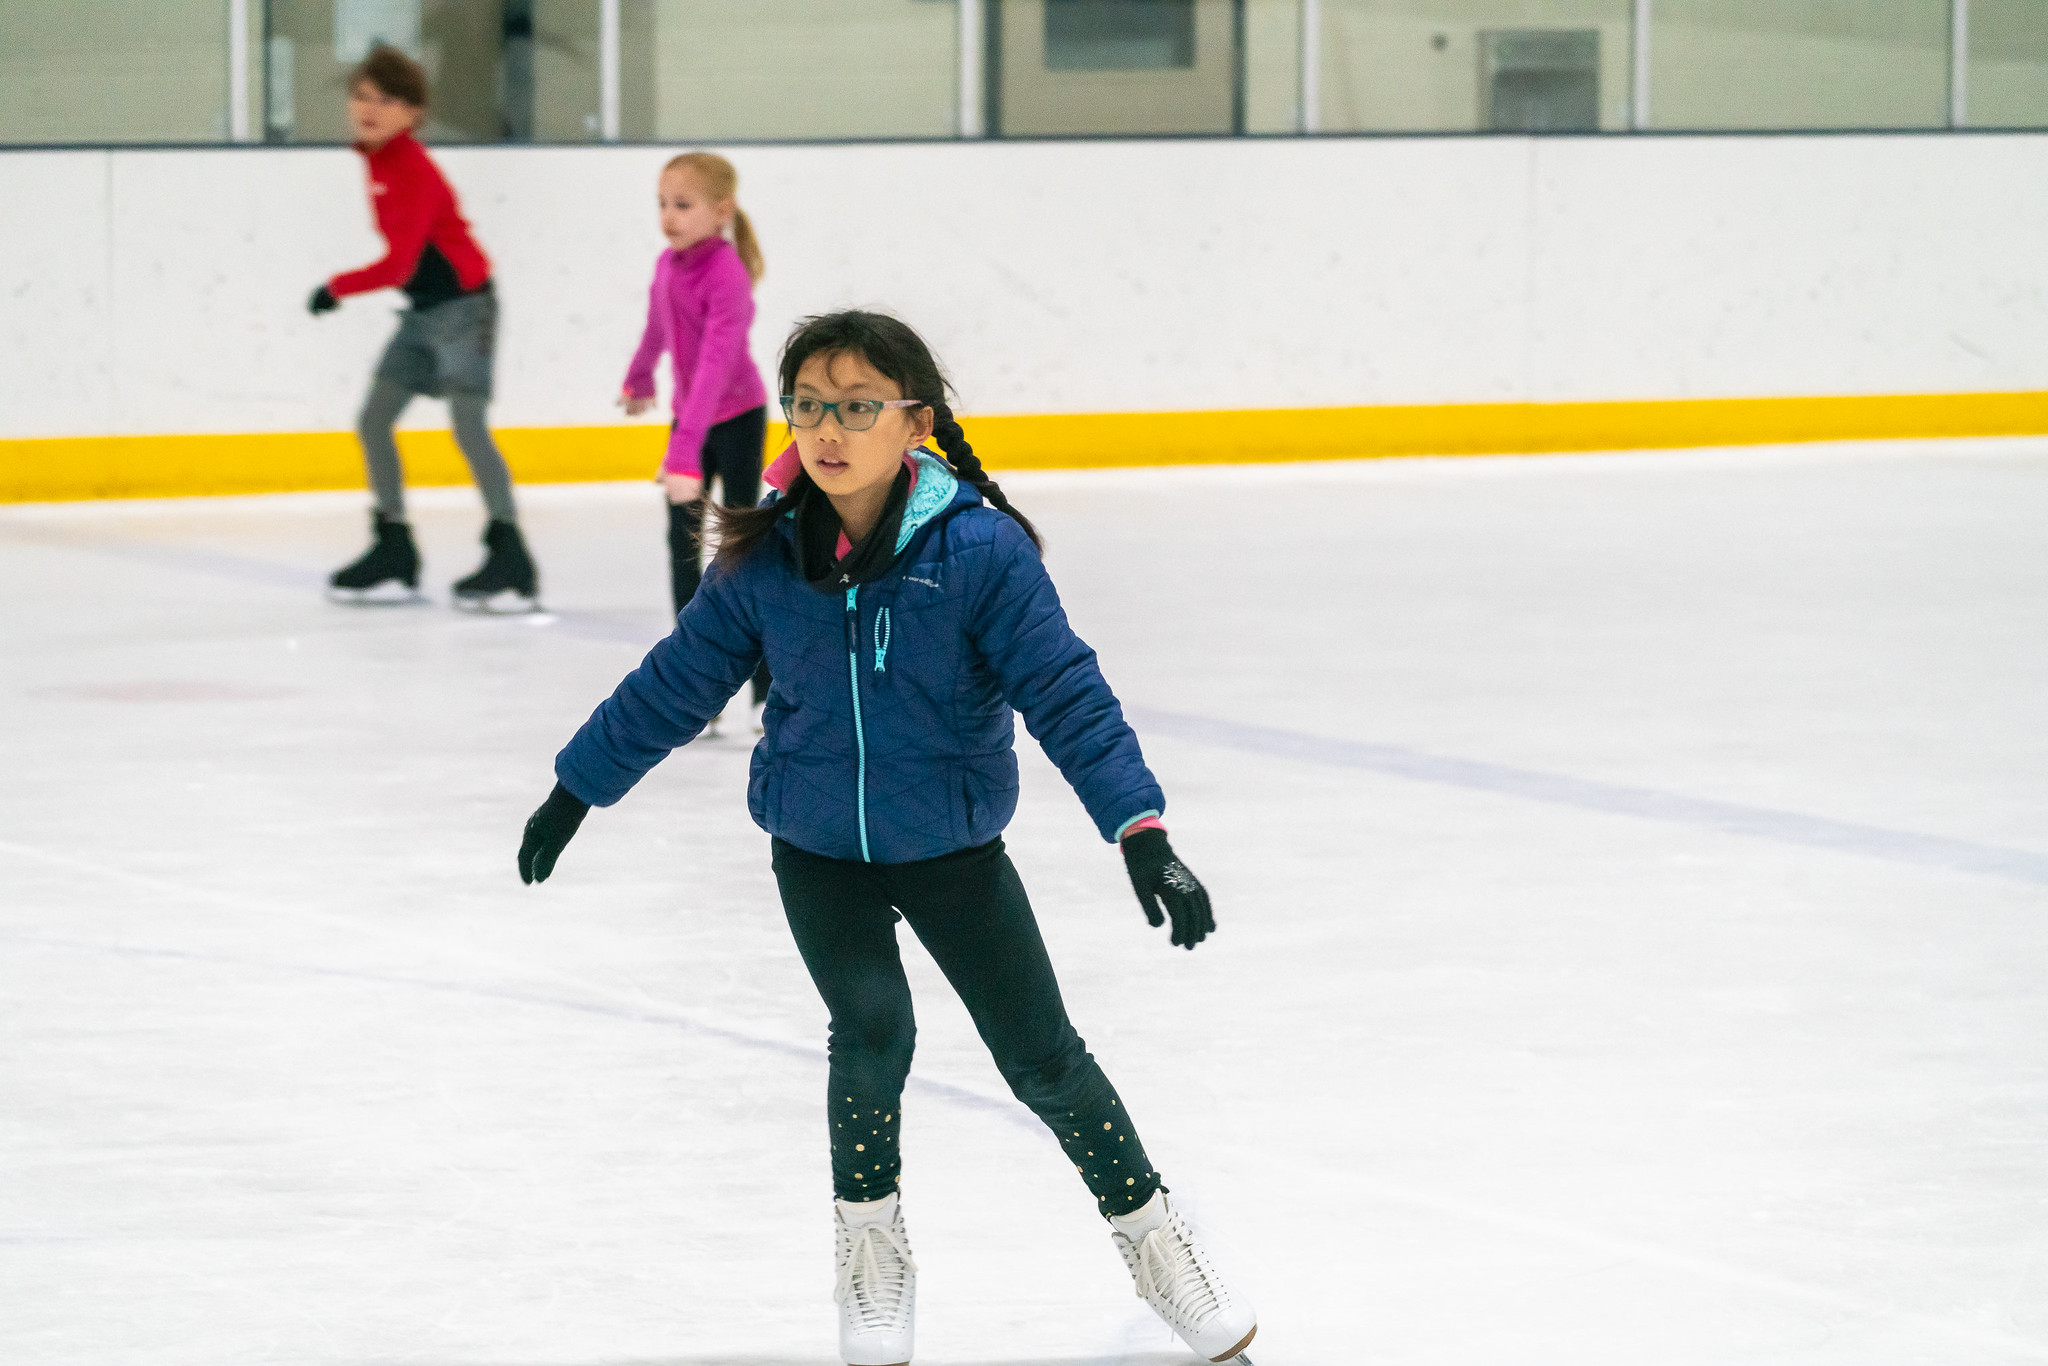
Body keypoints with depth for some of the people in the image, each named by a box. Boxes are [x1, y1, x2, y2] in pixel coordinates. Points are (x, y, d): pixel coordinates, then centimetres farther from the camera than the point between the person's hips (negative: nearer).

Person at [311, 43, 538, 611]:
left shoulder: (414, 174, -20)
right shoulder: (376, 160, 7)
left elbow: (399, 265, -23)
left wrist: (336, 288, -13)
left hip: (463, 305, -9)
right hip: (422, 309, 10)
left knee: (468, 425, -15)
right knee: (373, 420, 7)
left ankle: (512, 559, -14)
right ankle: (394, 550, 16)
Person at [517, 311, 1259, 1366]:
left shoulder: (979, 549, -20)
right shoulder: (765, 561, -11)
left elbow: (1066, 693, -21)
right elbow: (674, 685, 2)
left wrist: (1141, 832, -29)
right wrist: (576, 789, 10)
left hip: (952, 848, -1)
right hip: (818, 851, 1)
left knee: (1041, 1055, 4)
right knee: (871, 1030, -17)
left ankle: (1148, 1233, 25)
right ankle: (869, 1245, 5)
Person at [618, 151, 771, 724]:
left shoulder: (727, 276, -26)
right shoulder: (669, 264, -3)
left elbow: (716, 362, -35)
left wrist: (686, 450, -43)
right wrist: (639, 378, 38)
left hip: (736, 418, -7)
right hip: (688, 416, 7)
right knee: (682, 542, 6)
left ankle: (769, 684, 1)